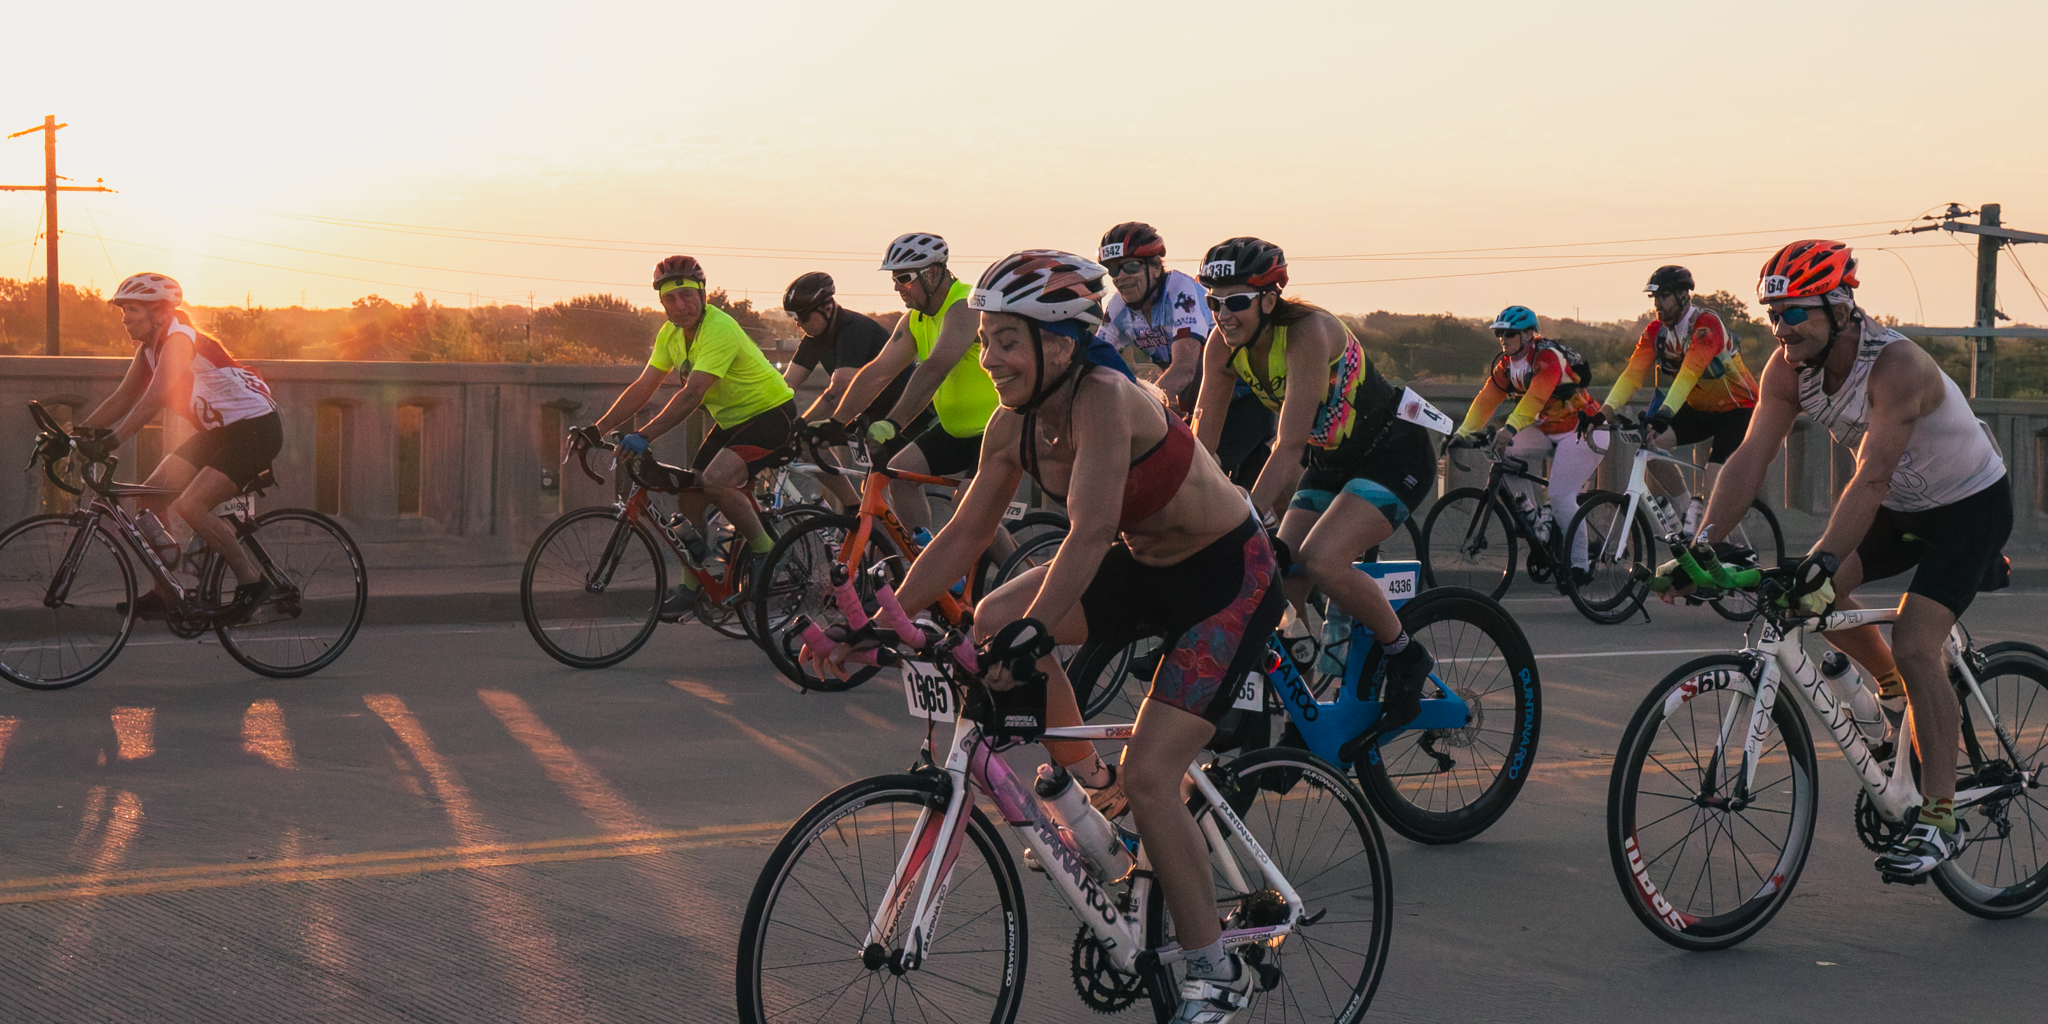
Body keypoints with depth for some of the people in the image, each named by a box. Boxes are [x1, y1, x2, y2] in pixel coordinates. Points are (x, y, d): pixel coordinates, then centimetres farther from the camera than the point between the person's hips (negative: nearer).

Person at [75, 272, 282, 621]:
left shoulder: (179, 337, -21)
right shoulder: (148, 348, 6)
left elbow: (155, 398, -33)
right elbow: (122, 399, 9)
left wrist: (111, 441, -39)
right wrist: (74, 433, -1)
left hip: (256, 426, -9)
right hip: (217, 430, 9)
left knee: (189, 506, -22)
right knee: (150, 498, 1)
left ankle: (254, 582, -10)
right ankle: (166, 593, 10)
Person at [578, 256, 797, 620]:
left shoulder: (719, 329, -27)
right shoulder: (671, 334, 0)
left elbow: (691, 396, -35)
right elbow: (642, 389, 4)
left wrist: (644, 437, -43)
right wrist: (595, 430, -4)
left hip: (771, 412, -8)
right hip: (730, 420, 9)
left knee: (715, 480, -29)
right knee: (688, 496, 1)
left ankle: (766, 552, -10)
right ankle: (692, 586, 17)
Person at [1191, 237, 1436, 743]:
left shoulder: (1308, 332, -30)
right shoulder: (1223, 345, -11)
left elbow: (1289, 446, -35)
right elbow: (1202, 439, -8)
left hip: (1394, 454, -7)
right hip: (1331, 460, 7)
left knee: (1321, 563, -25)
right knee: (1278, 579, -5)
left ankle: (1406, 657, -3)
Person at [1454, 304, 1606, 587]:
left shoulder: (1548, 357, -24)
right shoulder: (1507, 365, 0)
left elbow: (1536, 395, -40)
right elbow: (1487, 398, -7)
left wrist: (1511, 427, -54)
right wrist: (1464, 431, -20)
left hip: (1582, 430, -8)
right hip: (1547, 431, 8)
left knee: (1560, 496, -19)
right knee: (1507, 454, -16)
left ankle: (1580, 564, -9)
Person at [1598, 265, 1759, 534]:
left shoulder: (1706, 323, -25)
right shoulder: (1655, 331, -5)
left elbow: (1690, 372, -38)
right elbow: (1634, 372, -14)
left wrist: (1665, 413, -51)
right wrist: (1605, 411, -28)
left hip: (1736, 410, -7)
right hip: (1698, 409, 7)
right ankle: (1686, 510, -1)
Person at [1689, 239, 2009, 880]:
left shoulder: (1896, 366, -35)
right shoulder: (1788, 368, -15)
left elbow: (1871, 478, -44)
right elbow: (1750, 458, -20)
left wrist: (1822, 562, -54)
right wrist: (1703, 544, -32)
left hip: (1971, 503, -7)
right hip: (1900, 507, 7)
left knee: (1914, 645, -20)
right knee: (1811, 589, -9)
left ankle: (1941, 821, -12)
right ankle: (1892, 687, 18)